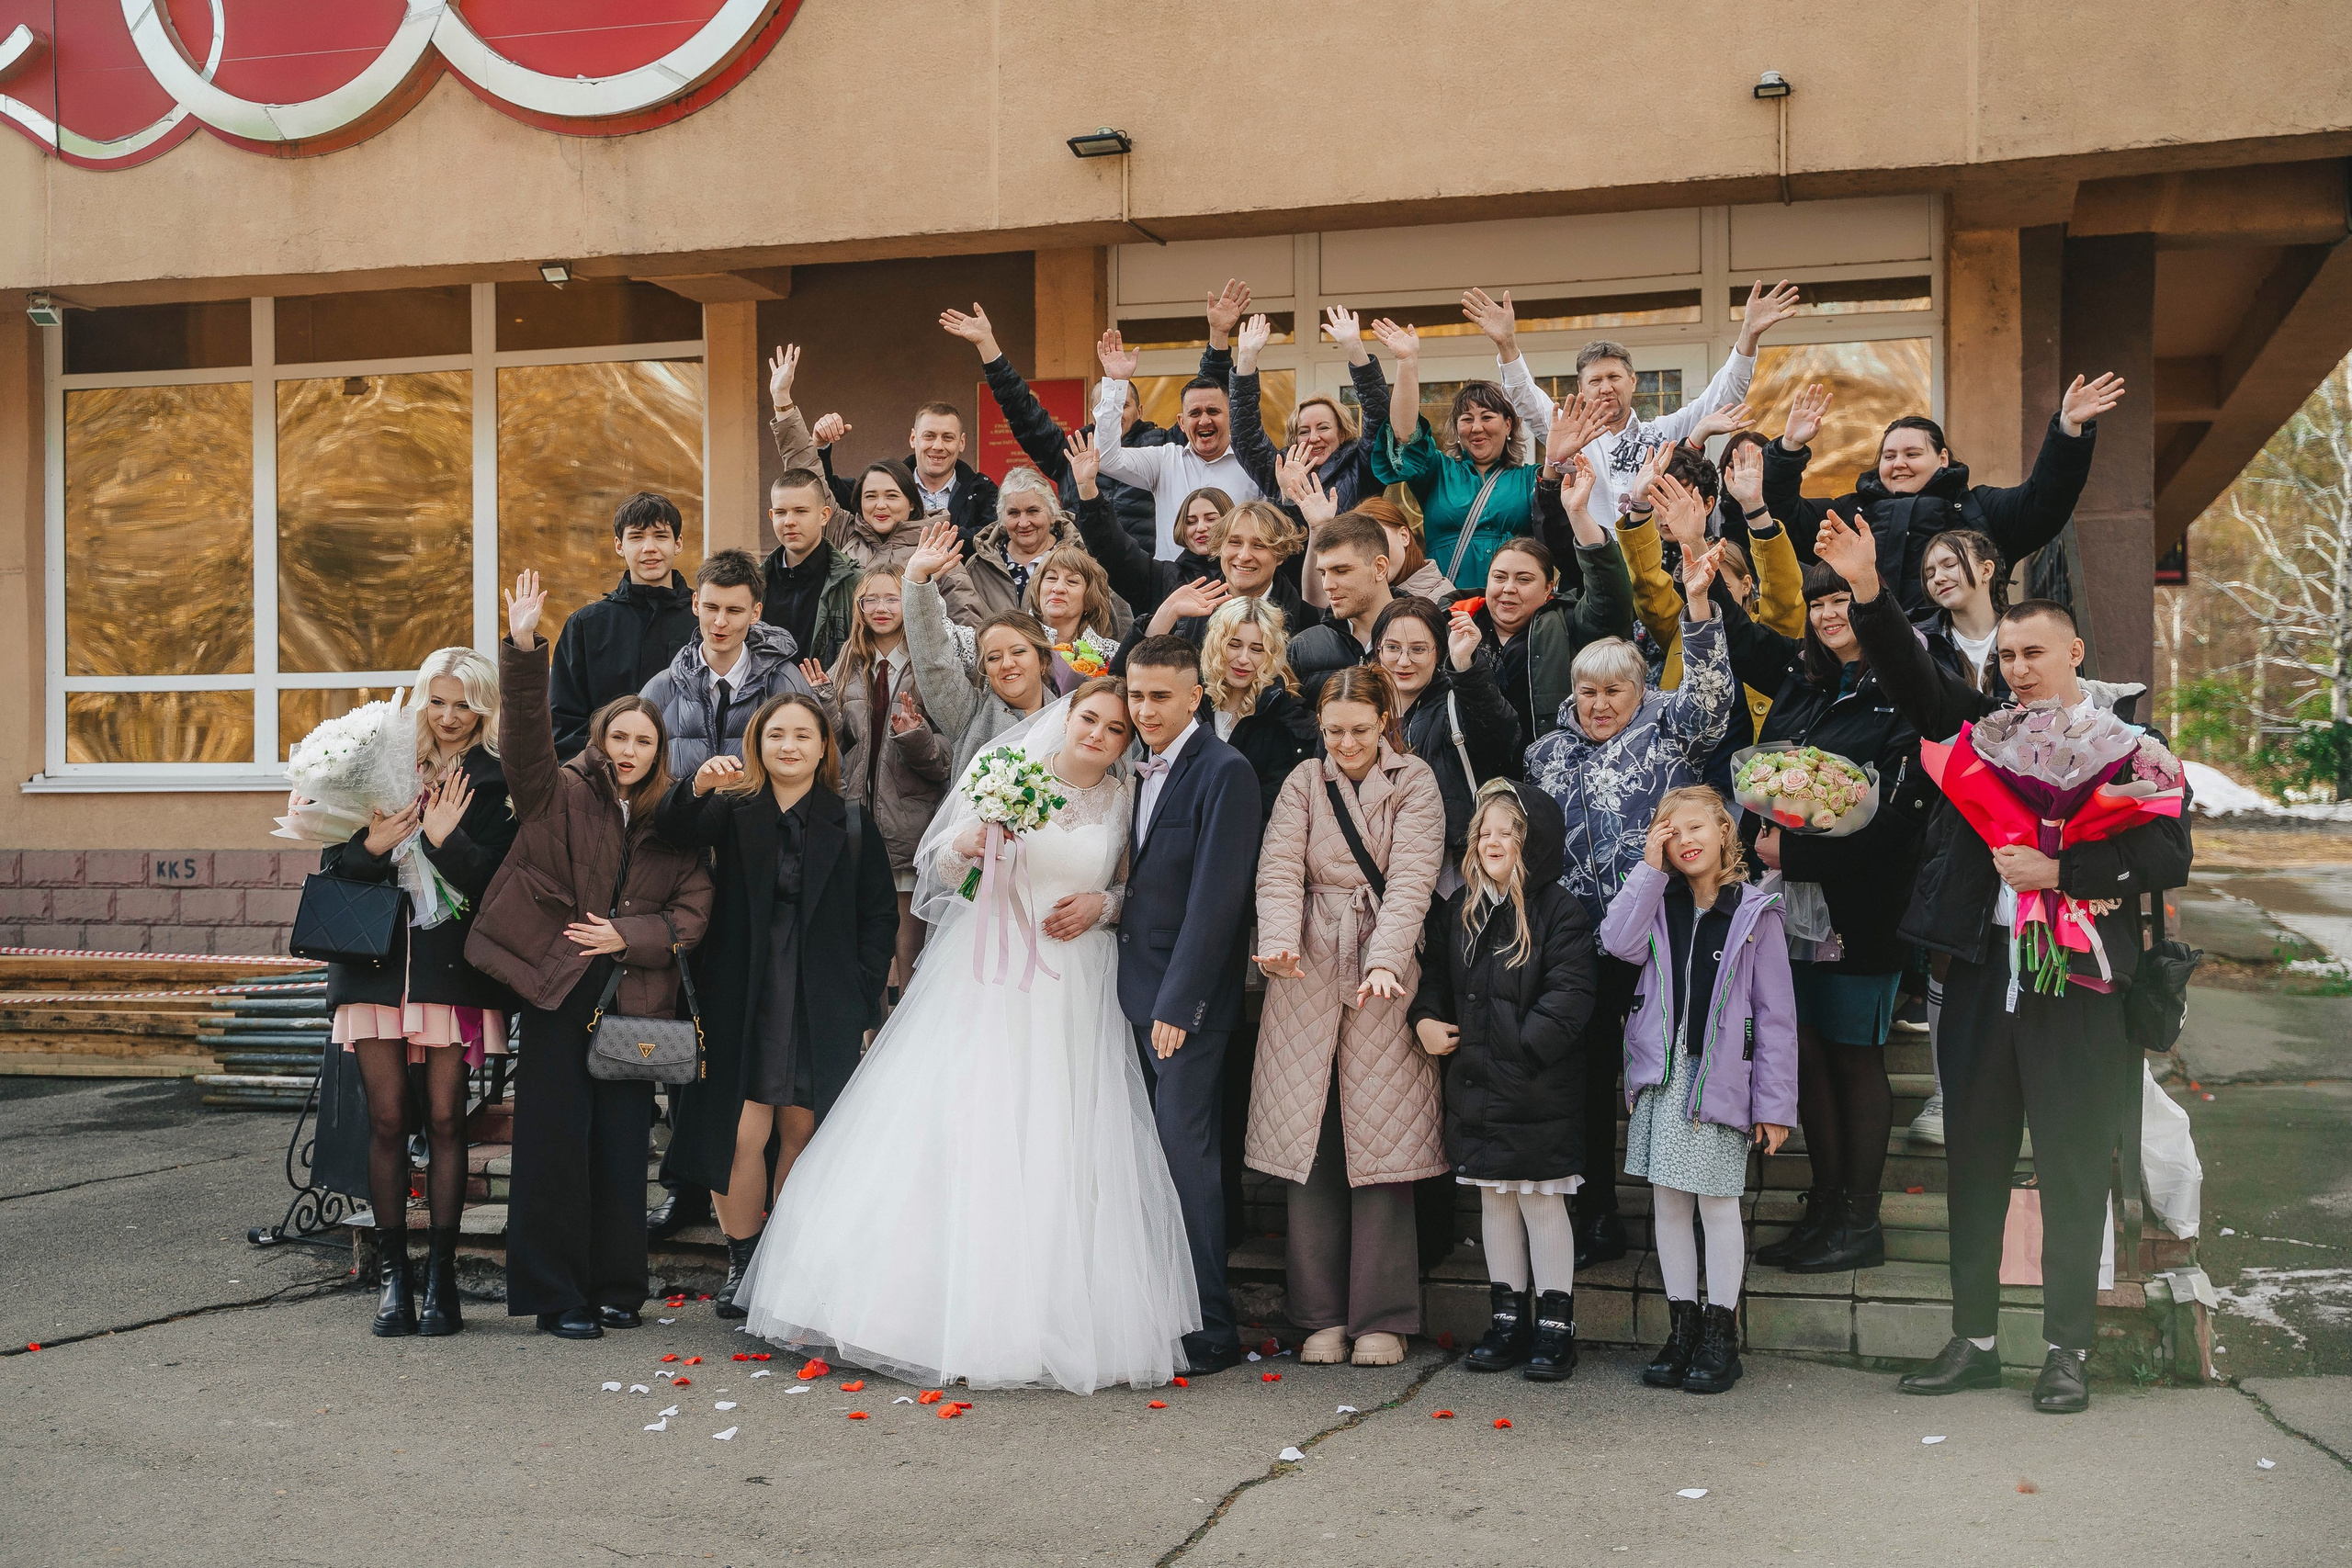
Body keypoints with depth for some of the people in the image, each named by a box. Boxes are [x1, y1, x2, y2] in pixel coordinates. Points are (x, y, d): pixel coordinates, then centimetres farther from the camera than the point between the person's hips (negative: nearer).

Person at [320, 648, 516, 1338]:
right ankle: (391, 1271, 10)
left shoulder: (494, 782, 3)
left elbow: (499, 883, -6)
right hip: (378, 963, 2)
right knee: (387, 1119, 2)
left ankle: (441, 1273, 7)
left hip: (452, 968, -2)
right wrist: (372, 848, -10)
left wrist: (444, 842, -17)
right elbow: (332, 863, 8)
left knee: (445, 1119, -1)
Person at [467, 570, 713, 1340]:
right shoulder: (561, 794, 3)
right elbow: (526, 736, -14)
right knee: (555, 1142, -1)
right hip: (558, 990, -3)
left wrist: (626, 935, -8)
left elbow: (691, 912, 7)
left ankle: (617, 1288, 19)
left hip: (635, 999, 3)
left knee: (623, 1147, 6)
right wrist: (522, 653, -27)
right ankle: (557, 1296, 9)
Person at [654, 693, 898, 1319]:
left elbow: (879, 914, 5)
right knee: (740, 1134, -5)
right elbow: (676, 829, -15)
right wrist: (697, 786, -37)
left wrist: (863, 998, -3)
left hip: (823, 1008, 1)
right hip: (742, 1003, 0)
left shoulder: (853, 825, 5)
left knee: (801, 1133, 6)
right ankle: (742, 1262, 10)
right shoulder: (734, 811, 5)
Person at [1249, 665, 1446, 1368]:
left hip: (1384, 977, -2)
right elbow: (1279, 869, -2)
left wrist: (1385, 960, -22)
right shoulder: (1304, 782, 11)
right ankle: (1322, 1315, 12)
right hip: (1308, 977, 2)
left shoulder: (1414, 783, 5)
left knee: (1380, 1142, -2)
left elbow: (1411, 879, -7)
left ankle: (1382, 1318, 7)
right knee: (1309, 1146, 2)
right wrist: (1279, 938, -21)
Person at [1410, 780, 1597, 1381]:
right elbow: (1434, 971, 19)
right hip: (1475, 1083, 6)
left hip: (1538, 1088, -6)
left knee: (1542, 1199, 1)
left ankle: (1555, 1325, 11)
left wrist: (1522, 1050, -18)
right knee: (1494, 1199, 12)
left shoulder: (1558, 911, -8)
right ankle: (1507, 1317, 23)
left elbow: (1569, 996, -14)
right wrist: (1426, 1019, 0)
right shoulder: (1458, 908, 10)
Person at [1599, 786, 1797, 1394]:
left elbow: (1775, 1014, -3)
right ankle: (1681, 1329, 19)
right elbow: (1618, 943, -13)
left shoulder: (1754, 911, -2)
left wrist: (1774, 1103, -7)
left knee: (1718, 1204, 1)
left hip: (1721, 1079, -4)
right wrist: (1650, 868, -8)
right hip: (1662, 1073, 4)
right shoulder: (1659, 904, 9)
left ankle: (1719, 1338, 12)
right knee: (1668, 1204, 8)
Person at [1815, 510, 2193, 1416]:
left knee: (2073, 1168, 3)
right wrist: (1867, 592, -14)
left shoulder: (2131, 743, 1)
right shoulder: (1983, 726, 11)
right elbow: (1913, 680, -1)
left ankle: (2068, 1351, 14)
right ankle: (1974, 1340, 21)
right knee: (1974, 1161, 10)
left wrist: (2059, 871, -14)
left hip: (2079, 977, -3)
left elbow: (2168, 858, -6)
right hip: (1982, 966, 4)